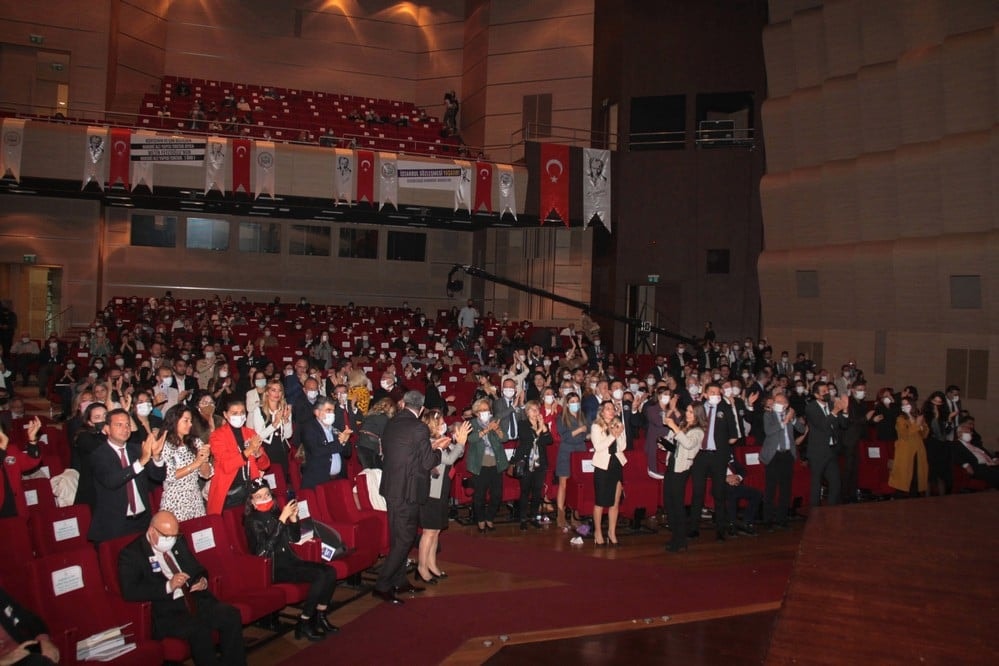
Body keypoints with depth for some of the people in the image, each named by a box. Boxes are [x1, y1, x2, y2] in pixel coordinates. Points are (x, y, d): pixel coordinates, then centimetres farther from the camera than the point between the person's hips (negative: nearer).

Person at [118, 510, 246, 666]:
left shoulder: (178, 543, 17)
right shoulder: (131, 554, -2)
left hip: (195, 601, 6)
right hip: (165, 612, -6)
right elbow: (129, 592, -14)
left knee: (231, 615, -19)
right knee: (200, 630, -33)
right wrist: (168, 586, -23)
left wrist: (203, 580, 2)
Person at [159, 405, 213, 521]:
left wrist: (204, 459, -14)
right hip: (175, 503, -4)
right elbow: (169, 476, -16)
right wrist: (195, 464, -18)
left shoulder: (195, 442, 5)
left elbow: (206, 474, 4)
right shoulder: (164, 446, -8)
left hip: (196, 501, 4)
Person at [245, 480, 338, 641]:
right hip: (273, 568, -7)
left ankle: (320, 617, 0)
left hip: (289, 560, 7)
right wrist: (282, 518, -24)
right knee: (319, 575, -24)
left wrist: (293, 517, -2)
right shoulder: (252, 520, -8)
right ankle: (304, 624, -12)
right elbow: (265, 548, -22)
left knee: (330, 571, -13)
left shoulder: (275, 512, 10)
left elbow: (294, 538, 16)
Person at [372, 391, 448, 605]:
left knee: (398, 537, 18)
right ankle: (382, 586, 1)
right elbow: (427, 463, -14)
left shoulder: (391, 424, 6)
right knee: (404, 539, 0)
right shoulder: (419, 428, -16)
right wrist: (439, 448, 6)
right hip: (408, 491, -8)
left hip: (391, 487, 8)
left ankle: (399, 581, 29)